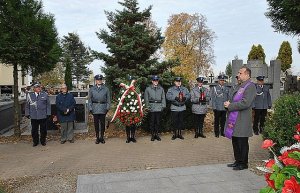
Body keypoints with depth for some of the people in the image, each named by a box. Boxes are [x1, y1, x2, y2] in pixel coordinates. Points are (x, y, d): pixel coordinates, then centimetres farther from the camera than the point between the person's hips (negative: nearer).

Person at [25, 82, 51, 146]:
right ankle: (35, 142, 23)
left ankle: (43, 141, 24)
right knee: (34, 130, 7)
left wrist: (48, 113, 1)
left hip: (43, 116, 0)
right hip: (33, 116, 1)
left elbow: (48, 105, 5)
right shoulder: (29, 95, 4)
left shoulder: (45, 94, 3)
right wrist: (27, 114, 6)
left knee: (43, 130, 7)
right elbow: (27, 106, 10)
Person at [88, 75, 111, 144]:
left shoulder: (106, 89, 5)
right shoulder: (92, 89, 6)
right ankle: (97, 137, 15)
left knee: (102, 123, 5)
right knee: (96, 123, 5)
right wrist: (90, 108, 0)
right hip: (95, 109, 1)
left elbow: (108, 99, 6)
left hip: (103, 109, 0)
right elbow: (90, 99, 7)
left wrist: (107, 108, -1)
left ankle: (102, 137, 16)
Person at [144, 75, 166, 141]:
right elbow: (146, 99, 5)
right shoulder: (148, 89, 3)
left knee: (158, 121, 6)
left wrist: (163, 106, 3)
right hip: (152, 108, -2)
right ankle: (152, 135, 12)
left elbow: (163, 98, 11)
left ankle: (156, 134, 17)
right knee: (152, 121, 2)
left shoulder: (161, 89, 8)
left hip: (159, 108, 2)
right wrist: (147, 106, -2)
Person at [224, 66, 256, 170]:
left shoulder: (250, 86, -12)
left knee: (242, 142, 2)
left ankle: (243, 163, 16)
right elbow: (233, 99, 24)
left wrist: (230, 106, -15)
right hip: (234, 120, 9)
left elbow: (245, 103, -22)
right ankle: (237, 161, 29)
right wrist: (228, 103, 2)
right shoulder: (239, 86, 17)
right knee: (235, 141, 16)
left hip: (242, 121, -9)